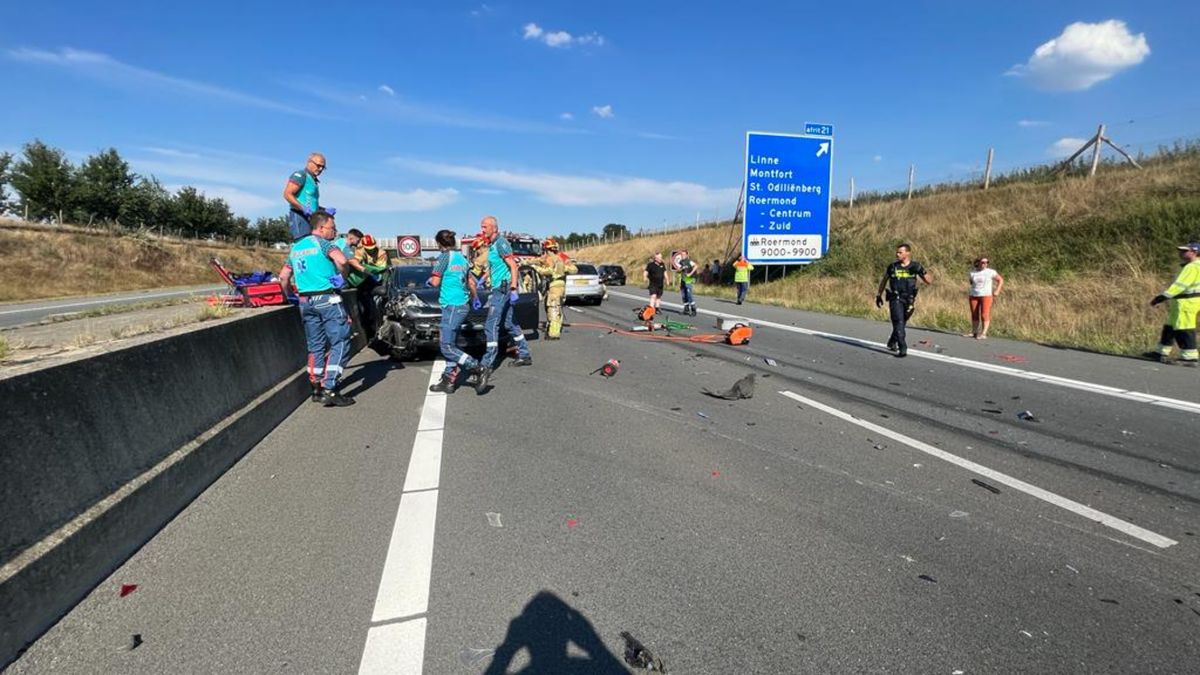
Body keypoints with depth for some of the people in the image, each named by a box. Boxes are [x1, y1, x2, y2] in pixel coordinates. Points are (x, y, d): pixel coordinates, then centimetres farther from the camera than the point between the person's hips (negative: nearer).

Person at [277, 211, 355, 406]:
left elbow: (283, 277, 19)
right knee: (340, 343, -7)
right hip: (327, 299, -8)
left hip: (305, 301, 8)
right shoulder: (322, 242, -4)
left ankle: (317, 388, 19)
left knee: (316, 346, 15)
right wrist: (342, 275, -7)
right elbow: (341, 260, -24)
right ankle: (329, 390, -14)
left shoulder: (295, 247, 18)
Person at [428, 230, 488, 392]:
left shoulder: (445, 257, -9)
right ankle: (448, 382, 14)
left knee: (447, 347, -8)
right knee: (451, 345, 11)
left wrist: (430, 280, 11)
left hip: (452, 306, -9)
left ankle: (479, 371, -13)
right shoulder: (462, 257, 15)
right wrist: (475, 298, 38)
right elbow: (471, 282, 24)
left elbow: (435, 282, -12)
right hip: (463, 305, 9)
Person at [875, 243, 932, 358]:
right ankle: (902, 348, -17)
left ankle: (892, 343, 36)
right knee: (899, 323, -15)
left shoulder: (915, 266, -1)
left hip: (909, 300, 2)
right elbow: (884, 280, 15)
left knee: (901, 323, 15)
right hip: (895, 298, -1)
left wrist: (921, 272, -20)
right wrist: (879, 295, 15)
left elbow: (929, 282, -2)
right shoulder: (892, 266, 1)